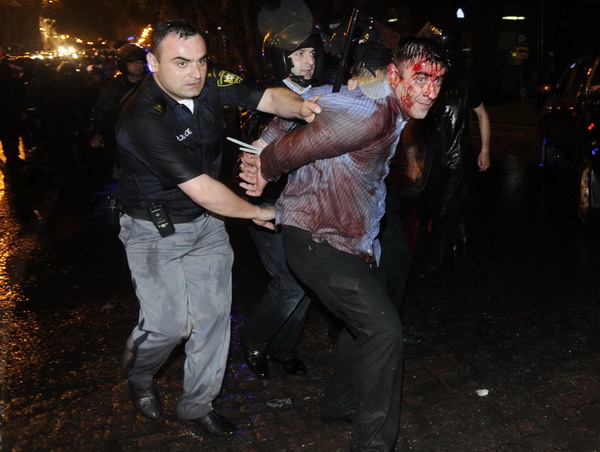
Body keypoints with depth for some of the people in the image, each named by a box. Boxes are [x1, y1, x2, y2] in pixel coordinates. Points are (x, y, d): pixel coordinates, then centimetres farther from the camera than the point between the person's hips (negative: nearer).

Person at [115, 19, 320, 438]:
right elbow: (201, 190, -27)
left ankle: (197, 406, 26)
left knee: (212, 316, 6)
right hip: (156, 230, -5)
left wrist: (299, 106, -37)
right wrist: (256, 212, -15)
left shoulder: (210, 85, -10)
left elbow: (269, 97, -13)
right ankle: (138, 376, 31)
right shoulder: (143, 118, -28)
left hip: (206, 222, 6)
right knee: (168, 323, -5)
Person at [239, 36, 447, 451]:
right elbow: (294, 147, -23)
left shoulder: (391, 111, 6)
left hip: (352, 238, 10)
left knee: (367, 320, 22)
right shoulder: (369, 115, -27)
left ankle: (342, 403, 43)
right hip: (318, 240, -10)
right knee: (383, 329, -15)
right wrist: (265, 170, -1)